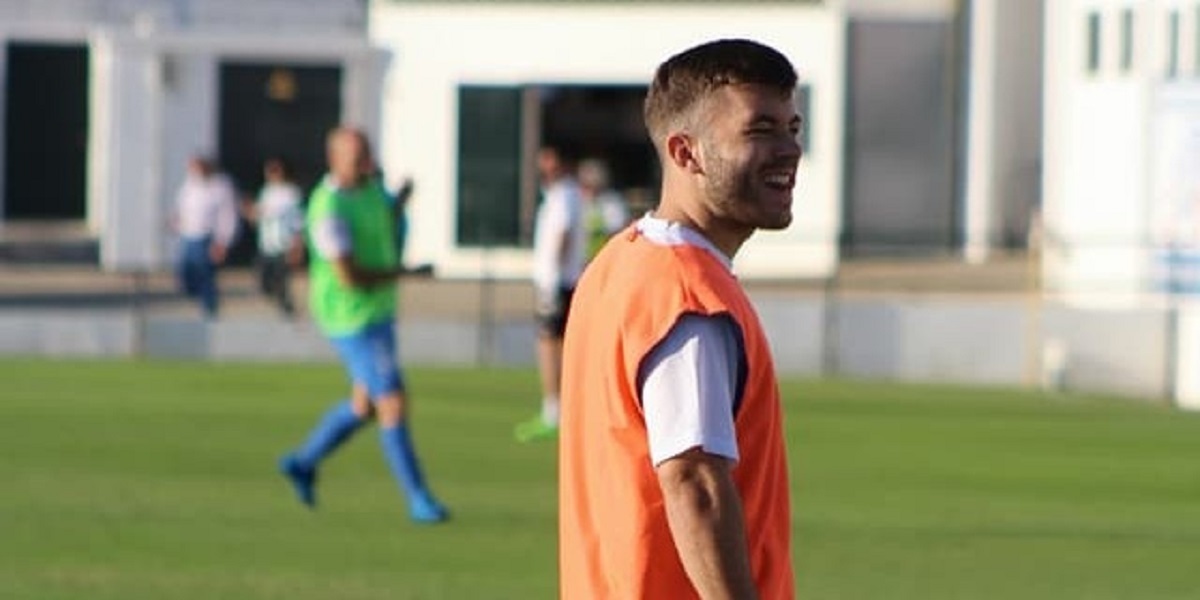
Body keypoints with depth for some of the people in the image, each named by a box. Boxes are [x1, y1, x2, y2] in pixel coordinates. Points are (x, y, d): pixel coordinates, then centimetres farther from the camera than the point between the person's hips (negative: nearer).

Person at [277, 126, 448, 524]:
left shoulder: (368, 188, 5)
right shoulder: (330, 211, -25)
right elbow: (349, 277, -28)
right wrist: (404, 272, -13)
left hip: (377, 312, 10)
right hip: (353, 321, -10)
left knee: (366, 404, 19)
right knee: (394, 405, -8)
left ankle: (303, 463, 36)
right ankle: (419, 500, -1)